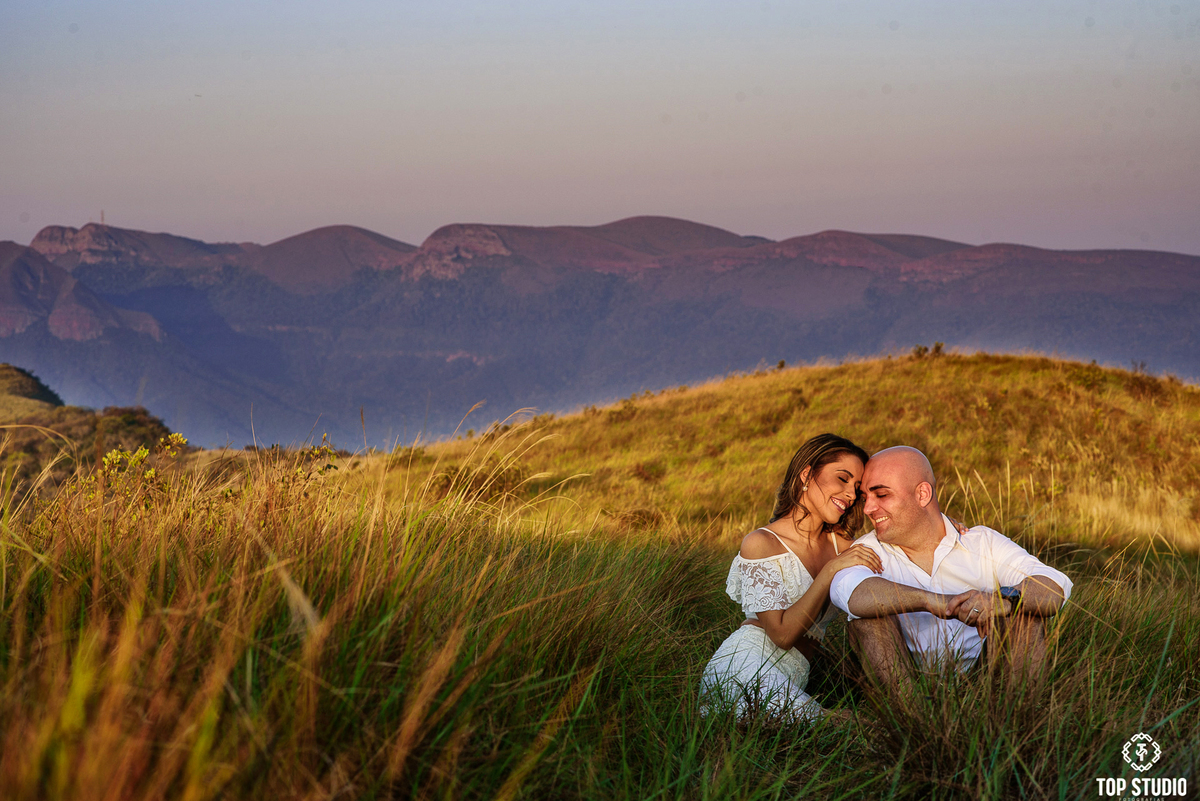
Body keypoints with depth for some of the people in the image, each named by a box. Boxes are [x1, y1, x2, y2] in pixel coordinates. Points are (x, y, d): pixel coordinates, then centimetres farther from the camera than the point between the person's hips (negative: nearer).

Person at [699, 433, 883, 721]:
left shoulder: (839, 545, 18)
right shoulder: (760, 543, -2)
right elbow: (782, 634, -10)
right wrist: (831, 571, -14)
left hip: (791, 682, 8)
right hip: (742, 669, -8)